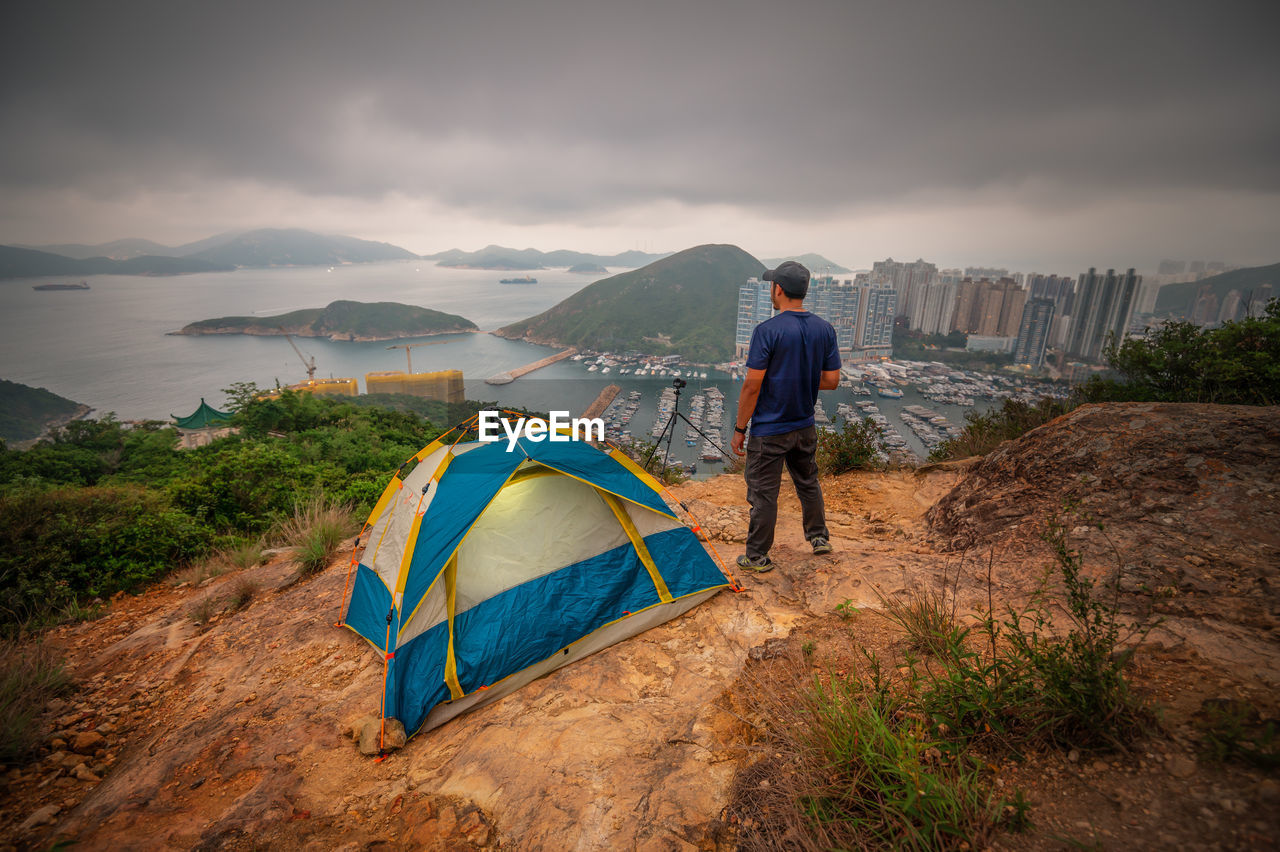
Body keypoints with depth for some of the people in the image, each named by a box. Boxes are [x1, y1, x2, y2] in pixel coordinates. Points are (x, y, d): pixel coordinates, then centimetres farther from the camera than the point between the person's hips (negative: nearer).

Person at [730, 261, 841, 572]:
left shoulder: (767, 331, -19)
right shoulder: (825, 329, 0)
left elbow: (752, 385, -18)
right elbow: (831, 380, 3)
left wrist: (739, 429, -10)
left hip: (769, 430, -6)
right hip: (805, 427, 6)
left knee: (764, 493, 6)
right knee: (808, 483, 24)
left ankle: (757, 556, 19)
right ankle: (819, 538, 40)